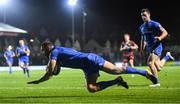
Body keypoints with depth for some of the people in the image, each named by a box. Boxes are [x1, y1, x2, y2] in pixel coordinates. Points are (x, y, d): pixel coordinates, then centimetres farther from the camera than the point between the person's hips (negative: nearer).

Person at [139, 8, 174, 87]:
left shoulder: (154, 24, -13)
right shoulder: (142, 27, 10)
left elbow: (165, 32, -15)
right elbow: (143, 38, 23)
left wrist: (160, 38, -34)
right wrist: (141, 49, 18)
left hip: (156, 46, -8)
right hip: (149, 47, 8)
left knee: (150, 62, -25)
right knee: (158, 68, 11)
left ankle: (156, 82, -15)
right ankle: (167, 56, 40)